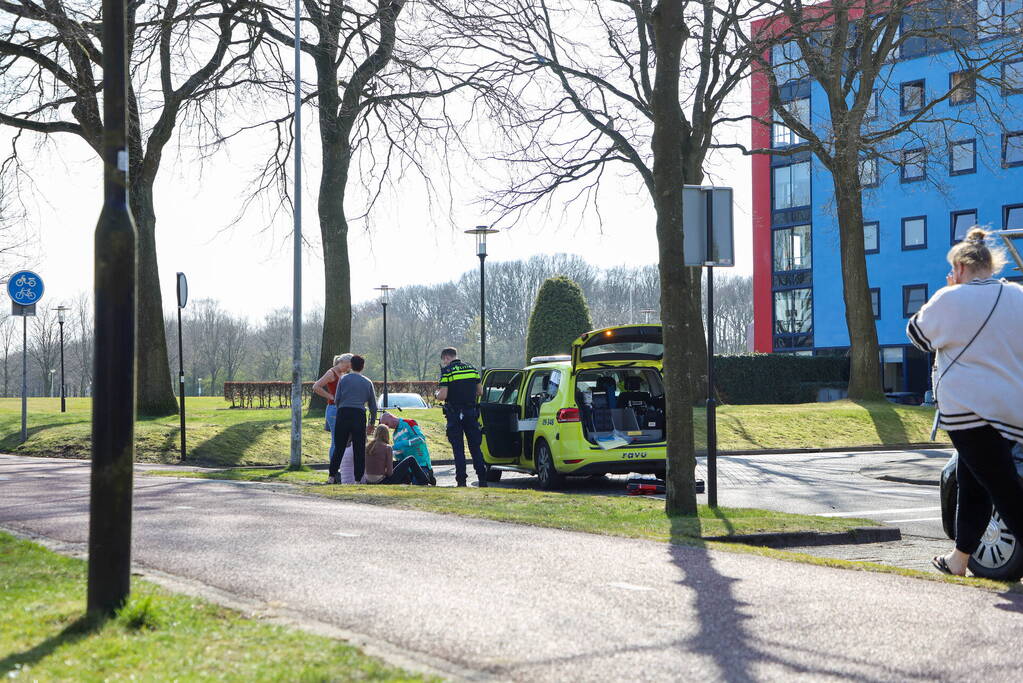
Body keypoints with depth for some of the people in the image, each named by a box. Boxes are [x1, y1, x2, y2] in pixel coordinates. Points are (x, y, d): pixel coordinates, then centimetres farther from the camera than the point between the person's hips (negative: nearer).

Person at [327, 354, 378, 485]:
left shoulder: (343, 379, 7)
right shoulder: (368, 383, 11)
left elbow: (336, 400, 5)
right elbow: (373, 406, 14)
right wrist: (372, 424, 24)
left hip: (343, 414, 0)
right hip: (359, 415, 0)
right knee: (359, 450, 4)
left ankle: (332, 476, 4)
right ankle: (358, 479, 3)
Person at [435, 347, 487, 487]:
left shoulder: (447, 371, -8)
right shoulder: (472, 369, 8)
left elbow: (442, 396, -15)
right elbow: (480, 392, 10)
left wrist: (437, 394, 7)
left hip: (455, 414, -4)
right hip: (471, 412, 4)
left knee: (458, 449, 2)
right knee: (475, 447, 10)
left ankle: (461, 481, 0)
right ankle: (483, 480, 7)